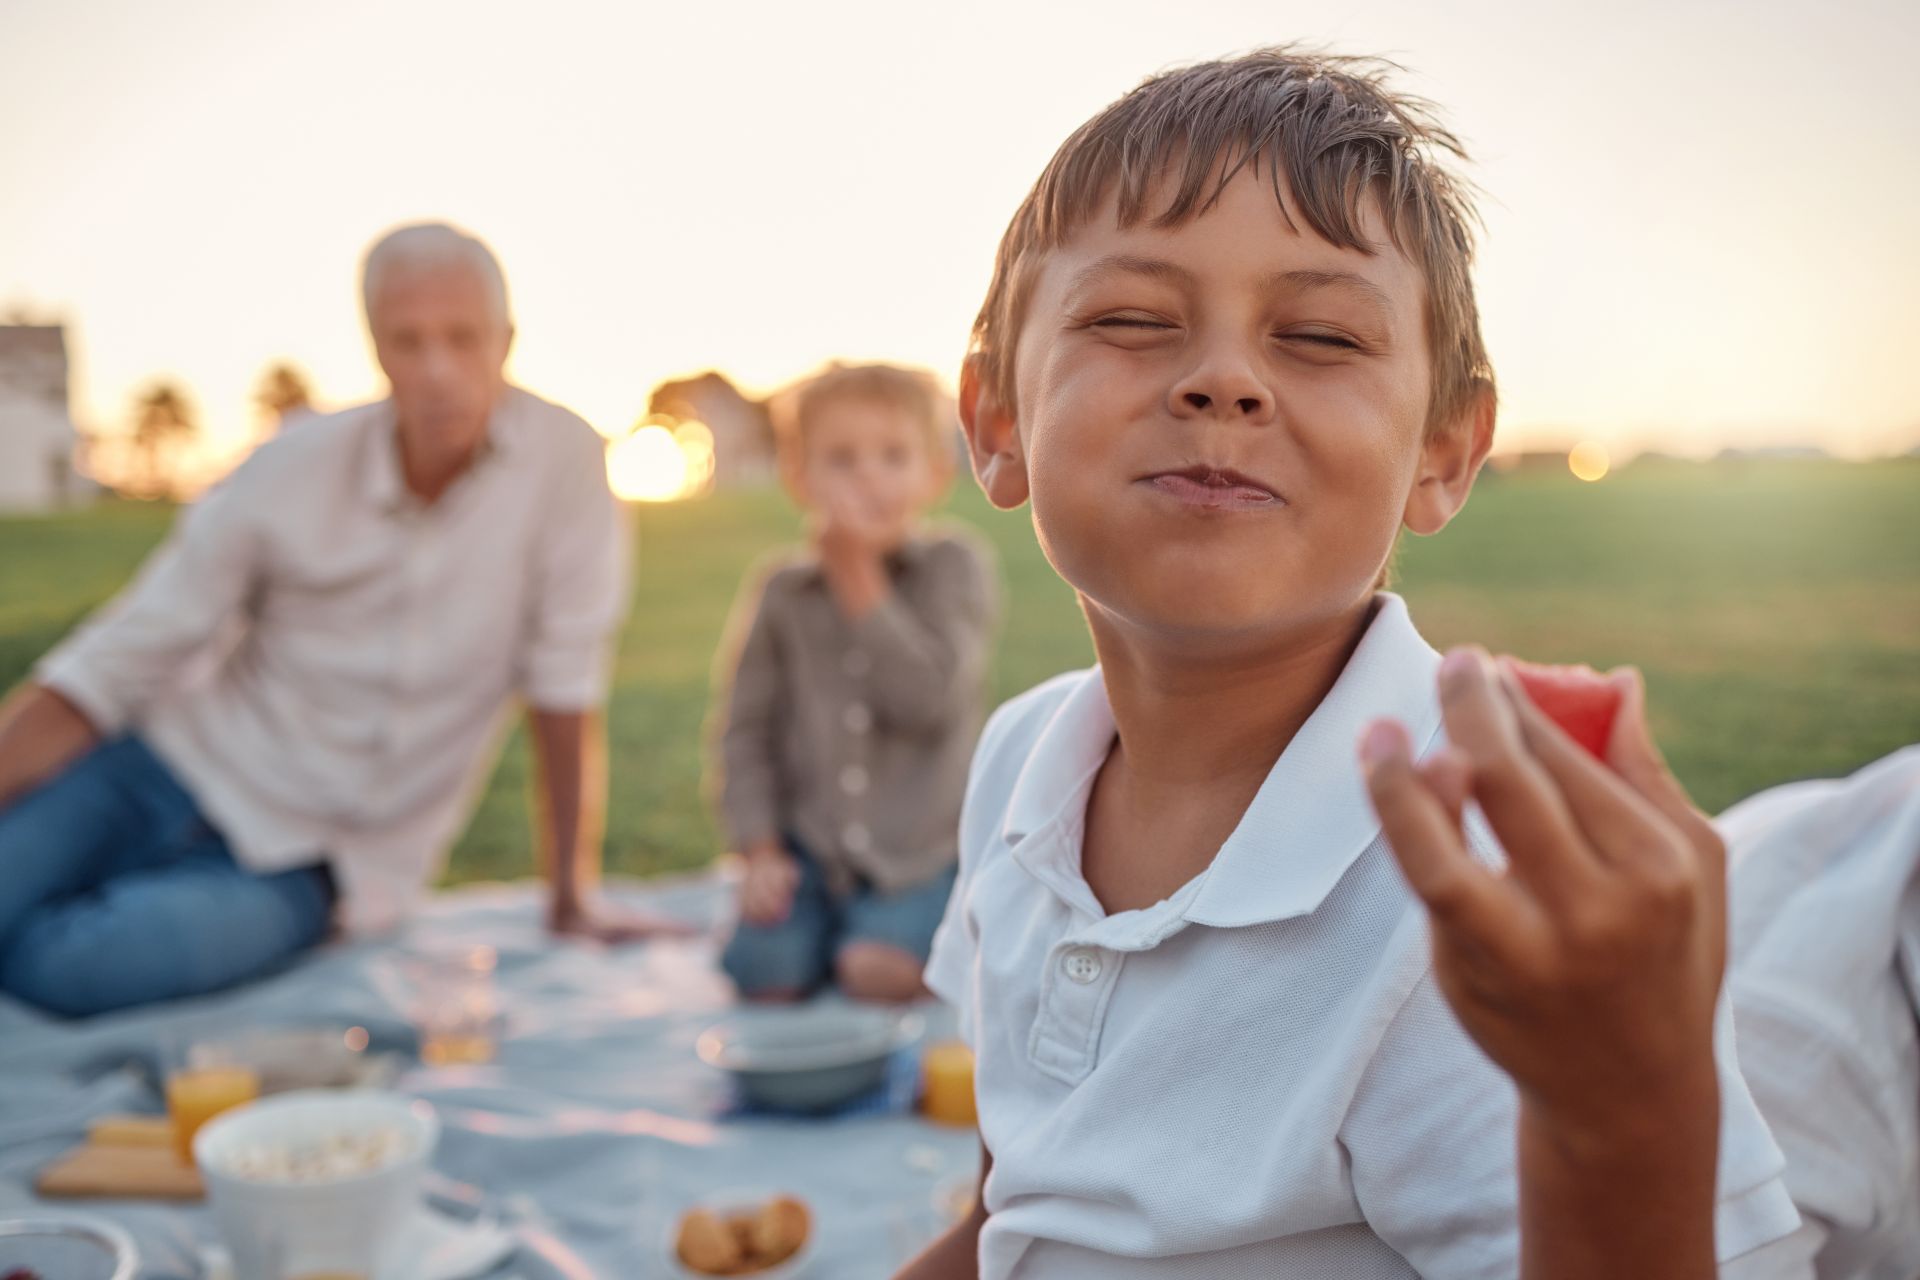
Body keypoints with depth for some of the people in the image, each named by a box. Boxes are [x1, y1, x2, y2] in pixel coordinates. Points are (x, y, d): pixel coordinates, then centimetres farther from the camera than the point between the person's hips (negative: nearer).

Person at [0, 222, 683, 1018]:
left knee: (66, 963, -25)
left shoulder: (561, 459, -15)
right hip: (180, 764, 2)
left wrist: (573, 901, -6)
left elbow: (566, 693, -10)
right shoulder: (292, 474, -9)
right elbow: (110, 667, -6)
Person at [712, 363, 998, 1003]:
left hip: (917, 848, -2)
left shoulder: (955, 564, -5)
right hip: (807, 847, 2)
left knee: (877, 969, -24)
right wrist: (760, 849, -6)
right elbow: (744, 728, 4)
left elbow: (930, 699, -18)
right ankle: (824, 923, 14)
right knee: (766, 971, -18)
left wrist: (860, 578, -17)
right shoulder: (780, 590, 2)